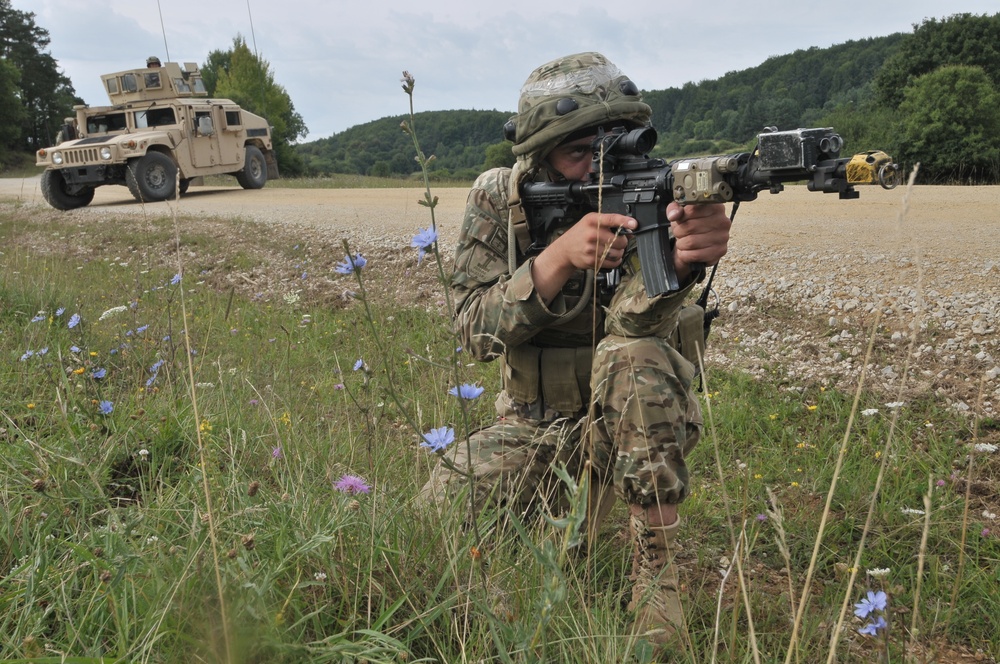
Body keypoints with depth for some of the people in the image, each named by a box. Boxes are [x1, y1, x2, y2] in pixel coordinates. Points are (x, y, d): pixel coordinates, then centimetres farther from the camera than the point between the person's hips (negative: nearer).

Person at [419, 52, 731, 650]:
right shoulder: (499, 199, -10)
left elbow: (635, 321, -32)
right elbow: (475, 330, -20)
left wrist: (682, 260, -55)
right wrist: (560, 257, -37)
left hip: (631, 418, -2)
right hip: (533, 422, 2)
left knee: (632, 354, -35)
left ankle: (656, 568, -19)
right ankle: (577, 490, 12)